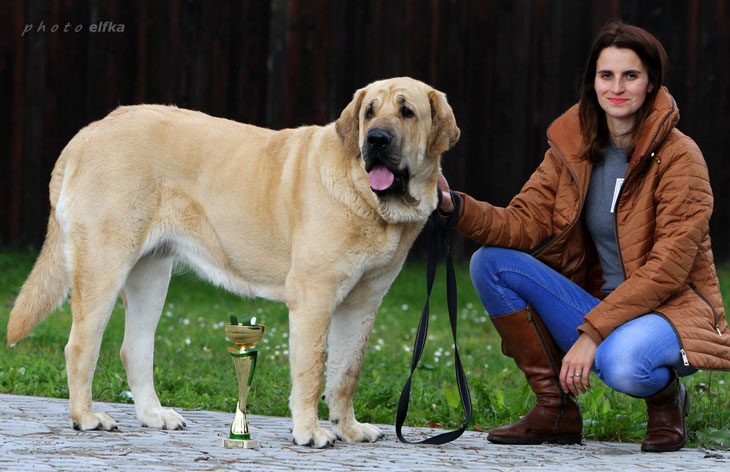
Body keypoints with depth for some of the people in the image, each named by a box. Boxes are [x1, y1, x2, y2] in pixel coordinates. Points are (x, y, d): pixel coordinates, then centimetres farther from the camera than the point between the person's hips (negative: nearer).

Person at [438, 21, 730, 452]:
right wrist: (455, 206, -21)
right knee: (491, 262, -11)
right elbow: (524, 223, -3)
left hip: (673, 309, -6)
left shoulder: (678, 156, -13)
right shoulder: (572, 149, 5)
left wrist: (592, 333, -24)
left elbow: (667, 268, -18)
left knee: (621, 361, -40)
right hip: (599, 307, 6)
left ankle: (667, 397, 0)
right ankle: (556, 409, -3)